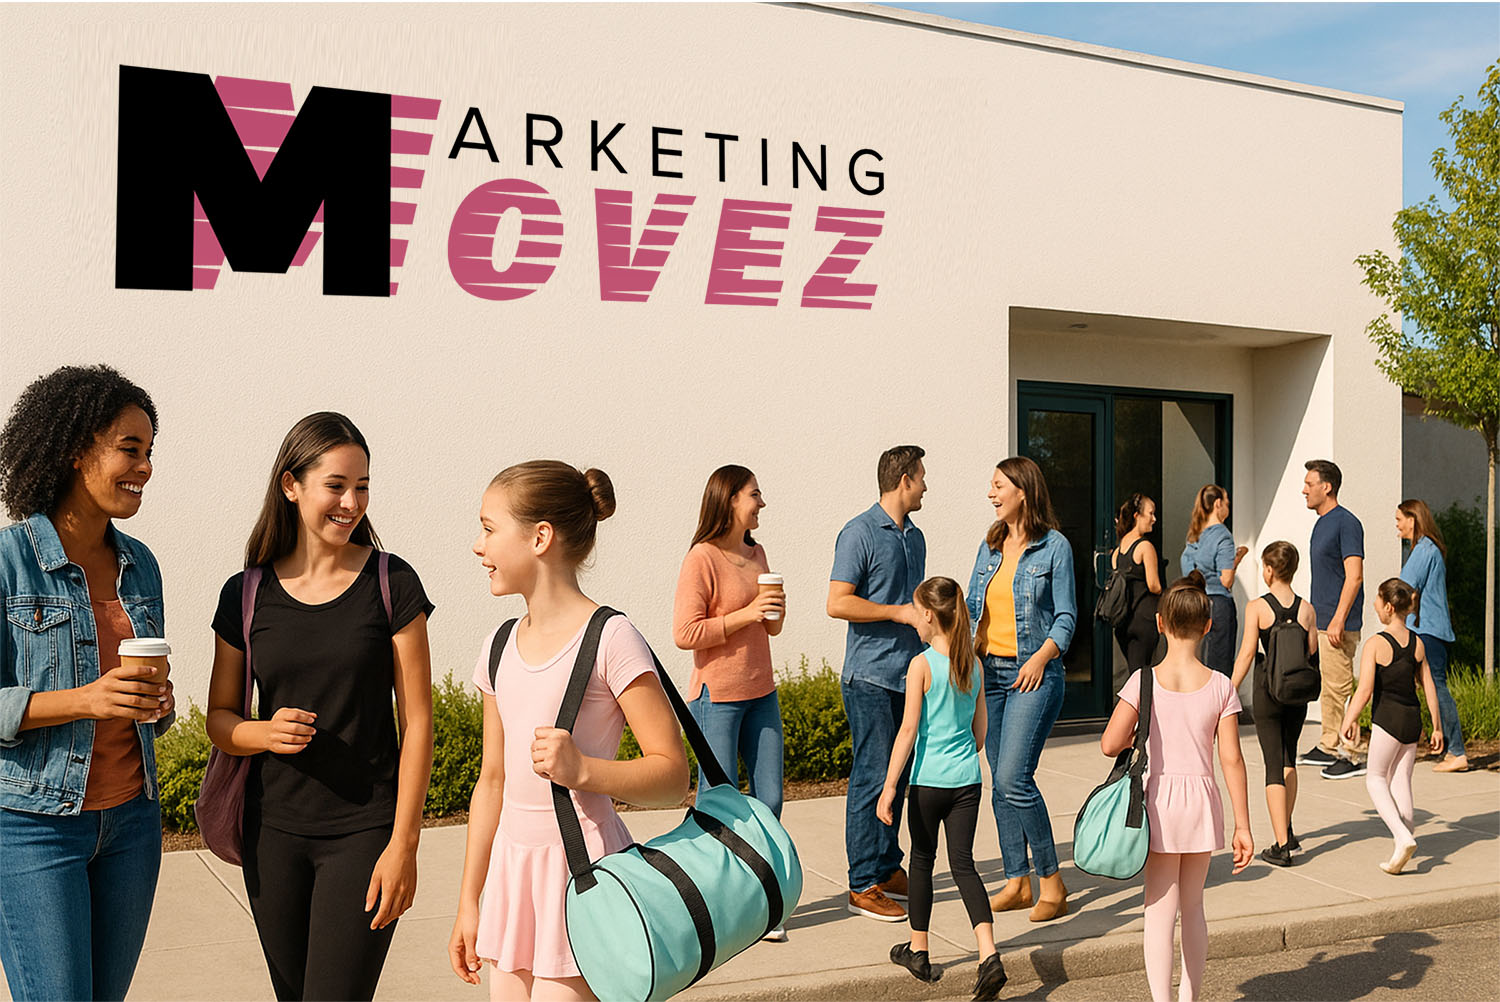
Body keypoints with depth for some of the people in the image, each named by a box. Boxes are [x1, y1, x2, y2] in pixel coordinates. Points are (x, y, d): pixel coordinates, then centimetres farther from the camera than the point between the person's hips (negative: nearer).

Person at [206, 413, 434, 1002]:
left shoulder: (391, 584, -4)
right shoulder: (246, 594, 3)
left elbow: (417, 721, -5)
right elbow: (220, 717, 10)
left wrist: (404, 845, -9)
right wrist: (266, 733, -13)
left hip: (365, 829, -3)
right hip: (273, 828, 3)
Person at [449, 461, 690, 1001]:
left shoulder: (610, 639, -12)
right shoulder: (500, 647, 9)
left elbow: (672, 774, -11)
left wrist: (581, 769, -27)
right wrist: (469, 902, 17)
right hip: (511, 868, 6)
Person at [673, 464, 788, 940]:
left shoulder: (756, 554, 12)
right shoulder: (702, 559, -12)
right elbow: (685, 633, -17)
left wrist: (777, 610, -1)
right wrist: (745, 615, -19)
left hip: (761, 694, 7)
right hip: (717, 696, -7)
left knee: (769, 800, 7)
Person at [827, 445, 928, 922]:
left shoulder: (915, 537, 16)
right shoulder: (860, 533, -9)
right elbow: (837, 603, -16)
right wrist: (899, 613, -15)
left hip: (908, 675, 8)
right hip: (870, 676, -8)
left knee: (897, 775, 12)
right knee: (872, 777, -6)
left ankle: (888, 868, 23)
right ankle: (864, 886, 1)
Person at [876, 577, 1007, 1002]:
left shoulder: (922, 665, -12)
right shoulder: (974, 664, 5)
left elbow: (909, 730, -14)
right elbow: (980, 731, 11)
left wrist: (889, 787, -12)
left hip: (929, 780, -4)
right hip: (967, 779, 4)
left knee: (922, 859, 13)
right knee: (963, 863, 5)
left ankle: (918, 950, 27)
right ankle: (988, 954, -11)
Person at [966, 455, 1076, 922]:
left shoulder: (1054, 546, -4)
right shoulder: (990, 546, 12)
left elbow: (1066, 615, -4)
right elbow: (972, 608, 16)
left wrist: (1041, 657, -17)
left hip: (1034, 673, -6)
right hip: (988, 670, 6)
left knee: (1014, 779, -15)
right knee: (1001, 783, 7)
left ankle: (1052, 882, -2)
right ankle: (1017, 883, 15)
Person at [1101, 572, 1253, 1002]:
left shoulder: (1145, 681, -9)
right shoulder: (1220, 686, -4)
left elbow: (1110, 744, -13)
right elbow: (1232, 760, -4)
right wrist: (1242, 825, 0)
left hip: (1160, 798, -2)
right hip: (1202, 798, 2)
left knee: (1160, 910, 2)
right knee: (1193, 906, 18)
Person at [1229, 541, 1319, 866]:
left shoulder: (1257, 608, -12)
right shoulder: (1307, 609, -2)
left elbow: (1246, 655, -13)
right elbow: (1312, 655, 2)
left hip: (1267, 691, -4)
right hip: (1297, 693, 4)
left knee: (1274, 765, -1)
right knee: (1289, 760, 20)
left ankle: (1281, 846, -5)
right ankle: (1287, 832, 32)